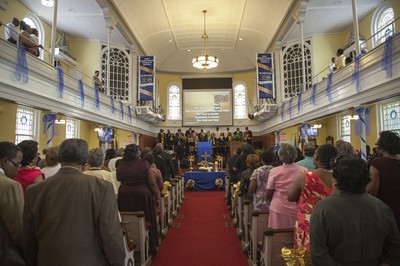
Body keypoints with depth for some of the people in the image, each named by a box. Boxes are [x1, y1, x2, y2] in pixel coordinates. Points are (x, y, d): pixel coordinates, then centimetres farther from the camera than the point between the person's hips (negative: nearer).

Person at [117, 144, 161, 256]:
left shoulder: (120, 165, -3)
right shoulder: (144, 163, -12)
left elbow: (118, 180, 8)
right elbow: (152, 183, -11)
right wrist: (157, 197, -2)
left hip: (124, 196, 3)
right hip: (142, 196, -2)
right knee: (145, 222, 12)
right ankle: (150, 247, 25)